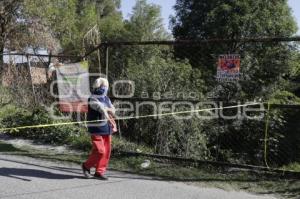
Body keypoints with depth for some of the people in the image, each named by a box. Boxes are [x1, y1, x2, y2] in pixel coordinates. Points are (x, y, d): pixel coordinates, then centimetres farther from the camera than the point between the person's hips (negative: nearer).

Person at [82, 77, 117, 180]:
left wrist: (106, 109, -15)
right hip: (97, 129, -7)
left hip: (107, 129, 7)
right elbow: (100, 108, -24)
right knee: (99, 151, -9)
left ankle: (99, 172, 18)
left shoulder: (106, 98, 14)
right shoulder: (93, 99, -9)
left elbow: (113, 111, 5)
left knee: (107, 151, 6)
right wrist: (108, 118, -36)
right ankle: (86, 166, 15)